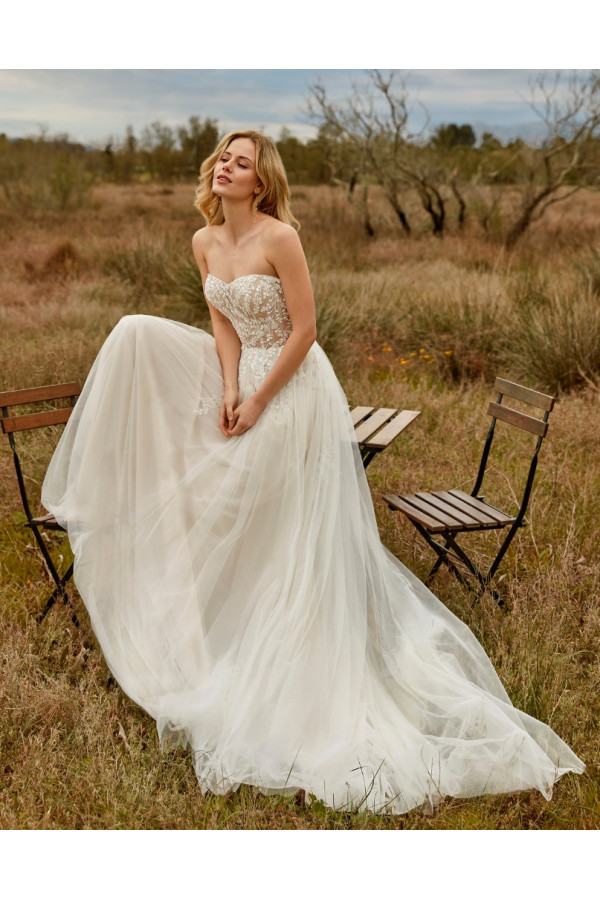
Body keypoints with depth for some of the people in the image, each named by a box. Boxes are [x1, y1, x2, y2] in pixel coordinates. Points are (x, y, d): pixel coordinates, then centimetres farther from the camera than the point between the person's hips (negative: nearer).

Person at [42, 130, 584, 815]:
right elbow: (224, 324, 6)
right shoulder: (205, 241, 3)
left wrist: (258, 401, -17)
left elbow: (304, 330, -19)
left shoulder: (279, 237, -19)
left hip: (293, 386, -7)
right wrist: (229, 391, -9)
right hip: (246, 375, 7)